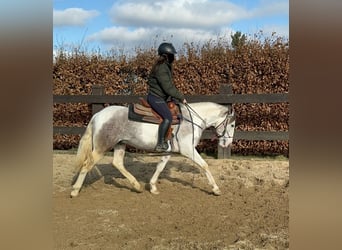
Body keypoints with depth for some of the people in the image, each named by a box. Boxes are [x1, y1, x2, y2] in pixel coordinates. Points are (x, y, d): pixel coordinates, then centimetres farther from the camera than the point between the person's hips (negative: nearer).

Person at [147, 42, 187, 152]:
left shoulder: (166, 66, 14)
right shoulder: (161, 68, -19)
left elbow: (170, 85, 21)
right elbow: (168, 88, -22)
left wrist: (178, 96, 12)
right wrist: (181, 97, -15)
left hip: (160, 98, 11)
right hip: (155, 98, -11)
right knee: (168, 117, -24)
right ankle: (160, 144, -21)